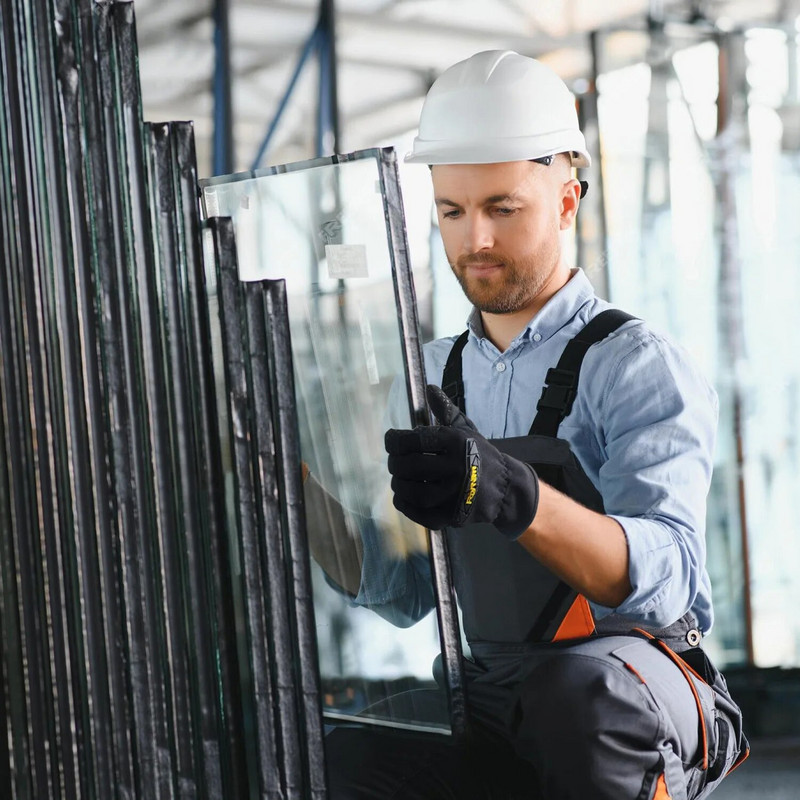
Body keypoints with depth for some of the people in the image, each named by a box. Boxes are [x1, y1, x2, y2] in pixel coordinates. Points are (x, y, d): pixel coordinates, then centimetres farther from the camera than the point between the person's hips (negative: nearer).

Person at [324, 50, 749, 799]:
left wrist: (512, 496, -42)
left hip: (627, 709, -3)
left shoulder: (638, 366, -6)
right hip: (483, 701, 4)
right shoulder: (432, 376, 13)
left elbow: (663, 577, -24)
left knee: (576, 684, -38)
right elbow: (387, 583, 11)